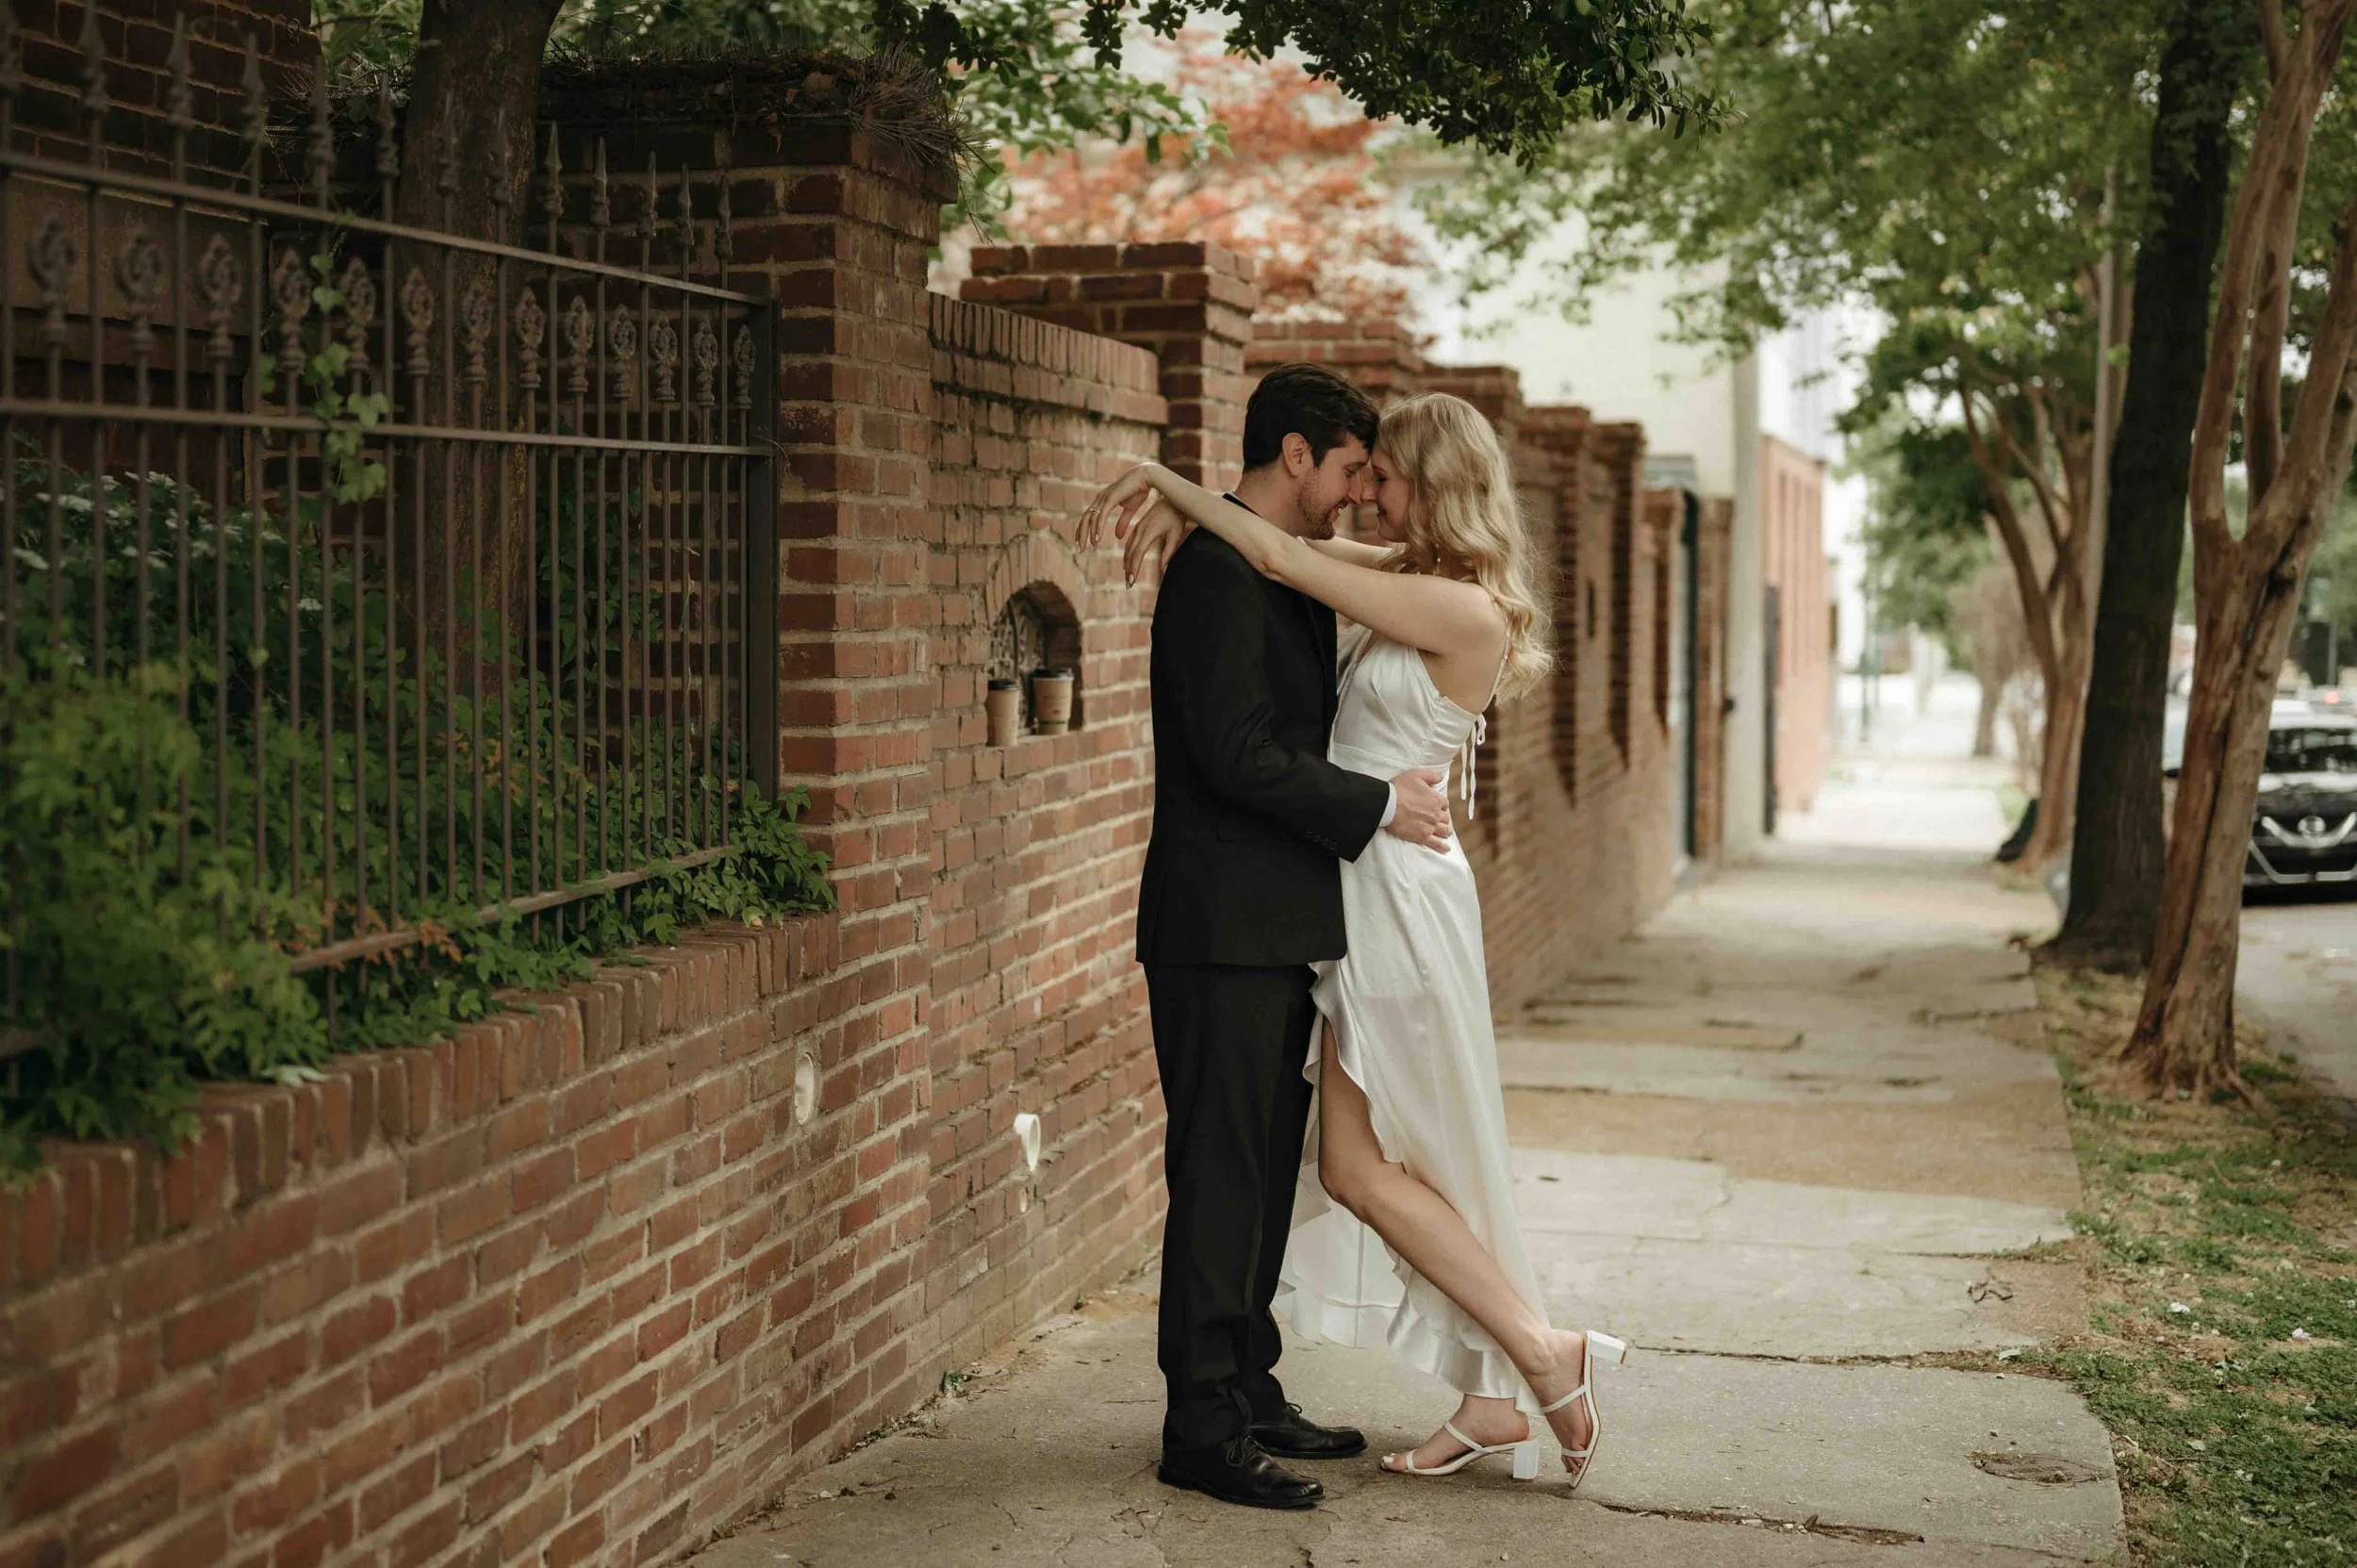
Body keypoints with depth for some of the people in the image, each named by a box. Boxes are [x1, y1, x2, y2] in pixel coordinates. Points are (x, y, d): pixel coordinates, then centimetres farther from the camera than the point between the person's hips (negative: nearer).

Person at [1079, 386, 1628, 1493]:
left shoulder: (1467, 612, -18)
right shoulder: (1411, 580, 10)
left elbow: (1282, 558, -19)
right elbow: (1289, 543, 16)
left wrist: (1164, 478, -10)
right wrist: (1176, 509, -5)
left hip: (1401, 893, -10)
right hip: (1372, 891, 10)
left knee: (1359, 1168, -4)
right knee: (1417, 1162, 11)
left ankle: (1542, 1353, 4)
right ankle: (1493, 1402, 18)